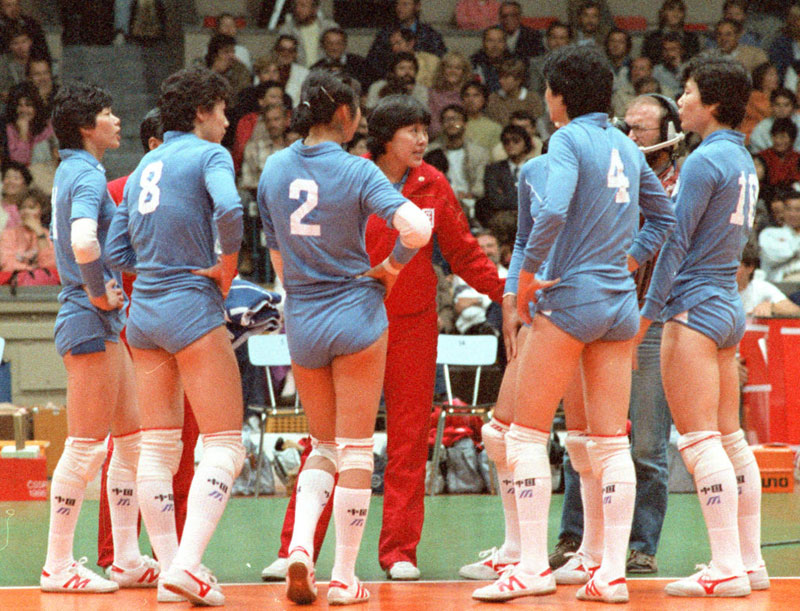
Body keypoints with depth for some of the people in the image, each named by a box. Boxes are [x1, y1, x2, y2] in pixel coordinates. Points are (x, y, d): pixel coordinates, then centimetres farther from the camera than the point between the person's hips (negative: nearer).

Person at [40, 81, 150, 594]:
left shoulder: (73, 171, 14)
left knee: (131, 440, 12)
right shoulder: (87, 177, -15)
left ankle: (129, 559, 16)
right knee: (85, 447, -6)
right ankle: (58, 566, -2)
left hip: (106, 324, 10)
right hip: (90, 321, -10)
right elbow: (84, 244, -33)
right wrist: (98, 293, -18)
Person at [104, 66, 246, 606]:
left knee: (158, 448, 9)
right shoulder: (208, 155, -5)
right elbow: (228, 208, -25)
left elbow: (117, 251, 16)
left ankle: (169, 561, 9)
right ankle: (188, 562, -19)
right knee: (226, 445, -6)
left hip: (144, 313, 7)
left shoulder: (145, 166, 16)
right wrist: (229, 263, -11)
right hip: (191, 307, -7)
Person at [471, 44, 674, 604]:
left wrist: (528, 274, -13)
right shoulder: (626, 147, 13)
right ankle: (612, 573, 1)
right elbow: (664, 216, 23)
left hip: (570, 297, -7)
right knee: (611, 442, 5)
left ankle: (533, 566, -4)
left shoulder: (569, 141, -9)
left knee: (527, 435, 1)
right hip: (620, 305, 7)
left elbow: (553, 211, -24)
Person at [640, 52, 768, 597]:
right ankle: (751, 562, 12)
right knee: (731, 440, 11)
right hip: (730, 305, 9)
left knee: (700, 441, -10)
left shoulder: (705, 160, -14)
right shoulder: (743, 160, 14)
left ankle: (726, 568, -14)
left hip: (694, 307, -9)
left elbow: (676, 242, -14)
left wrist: (649, 312, -10)